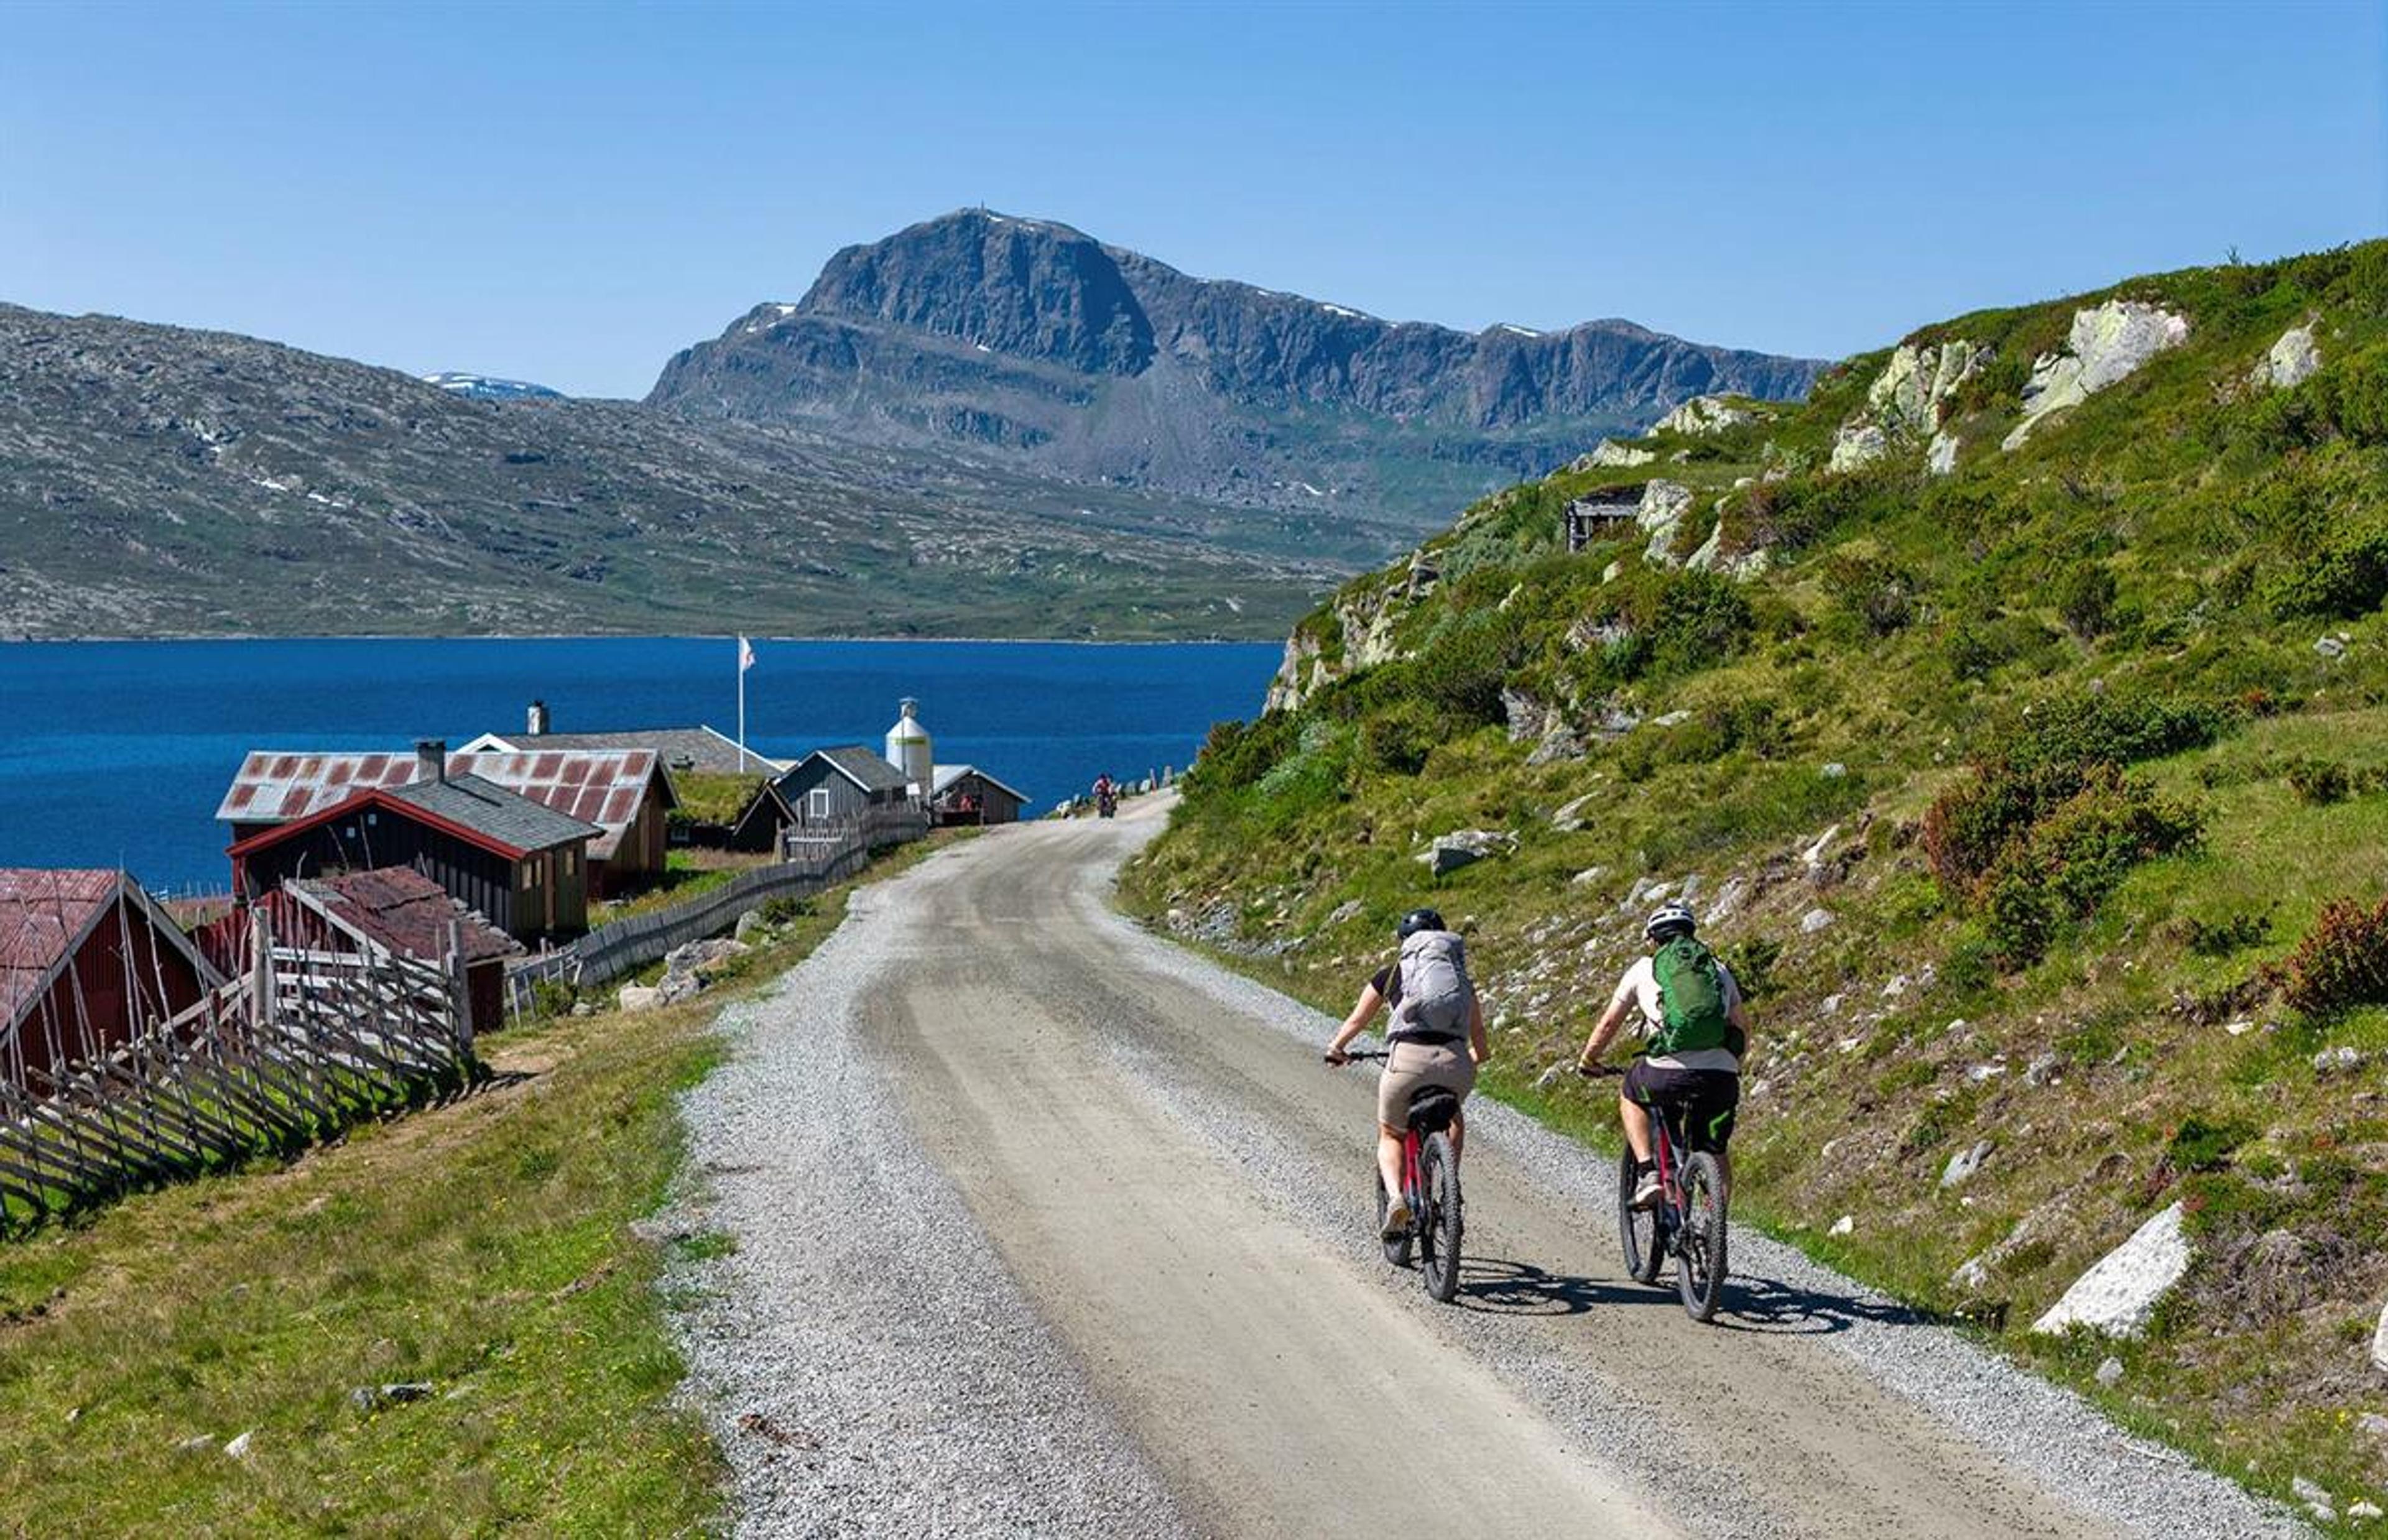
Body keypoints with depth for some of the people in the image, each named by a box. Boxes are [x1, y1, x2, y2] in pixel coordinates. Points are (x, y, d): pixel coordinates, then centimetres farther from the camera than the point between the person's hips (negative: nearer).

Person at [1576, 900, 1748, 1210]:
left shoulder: (1643, 969, 16)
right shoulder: (1719, 970, 22)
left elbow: (1609, 1024, 22)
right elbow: (1743, 1028, 28)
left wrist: (1587, 1062, 38)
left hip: (1669, 1073, -2)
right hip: (1722, 1078, 2)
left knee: (1630, 1096, 30)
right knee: (1716, 1154, 22)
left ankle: (1648, 1173, 14)